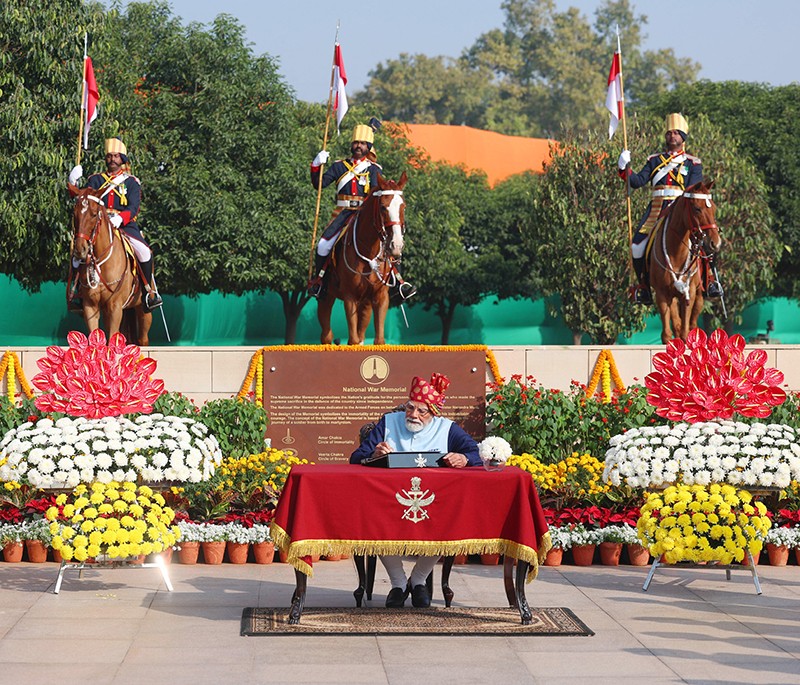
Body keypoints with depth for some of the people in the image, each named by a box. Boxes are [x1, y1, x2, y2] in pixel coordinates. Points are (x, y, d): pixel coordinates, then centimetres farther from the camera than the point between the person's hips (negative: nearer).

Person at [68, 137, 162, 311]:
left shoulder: (132, 182, 9)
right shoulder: (96, 180, 15)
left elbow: (133, 208, -4)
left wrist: (120, 218, -24)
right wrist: (74, 187, -10)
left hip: (125, 226, -2)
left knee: (144, 251, -27)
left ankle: (150, 291, -10)